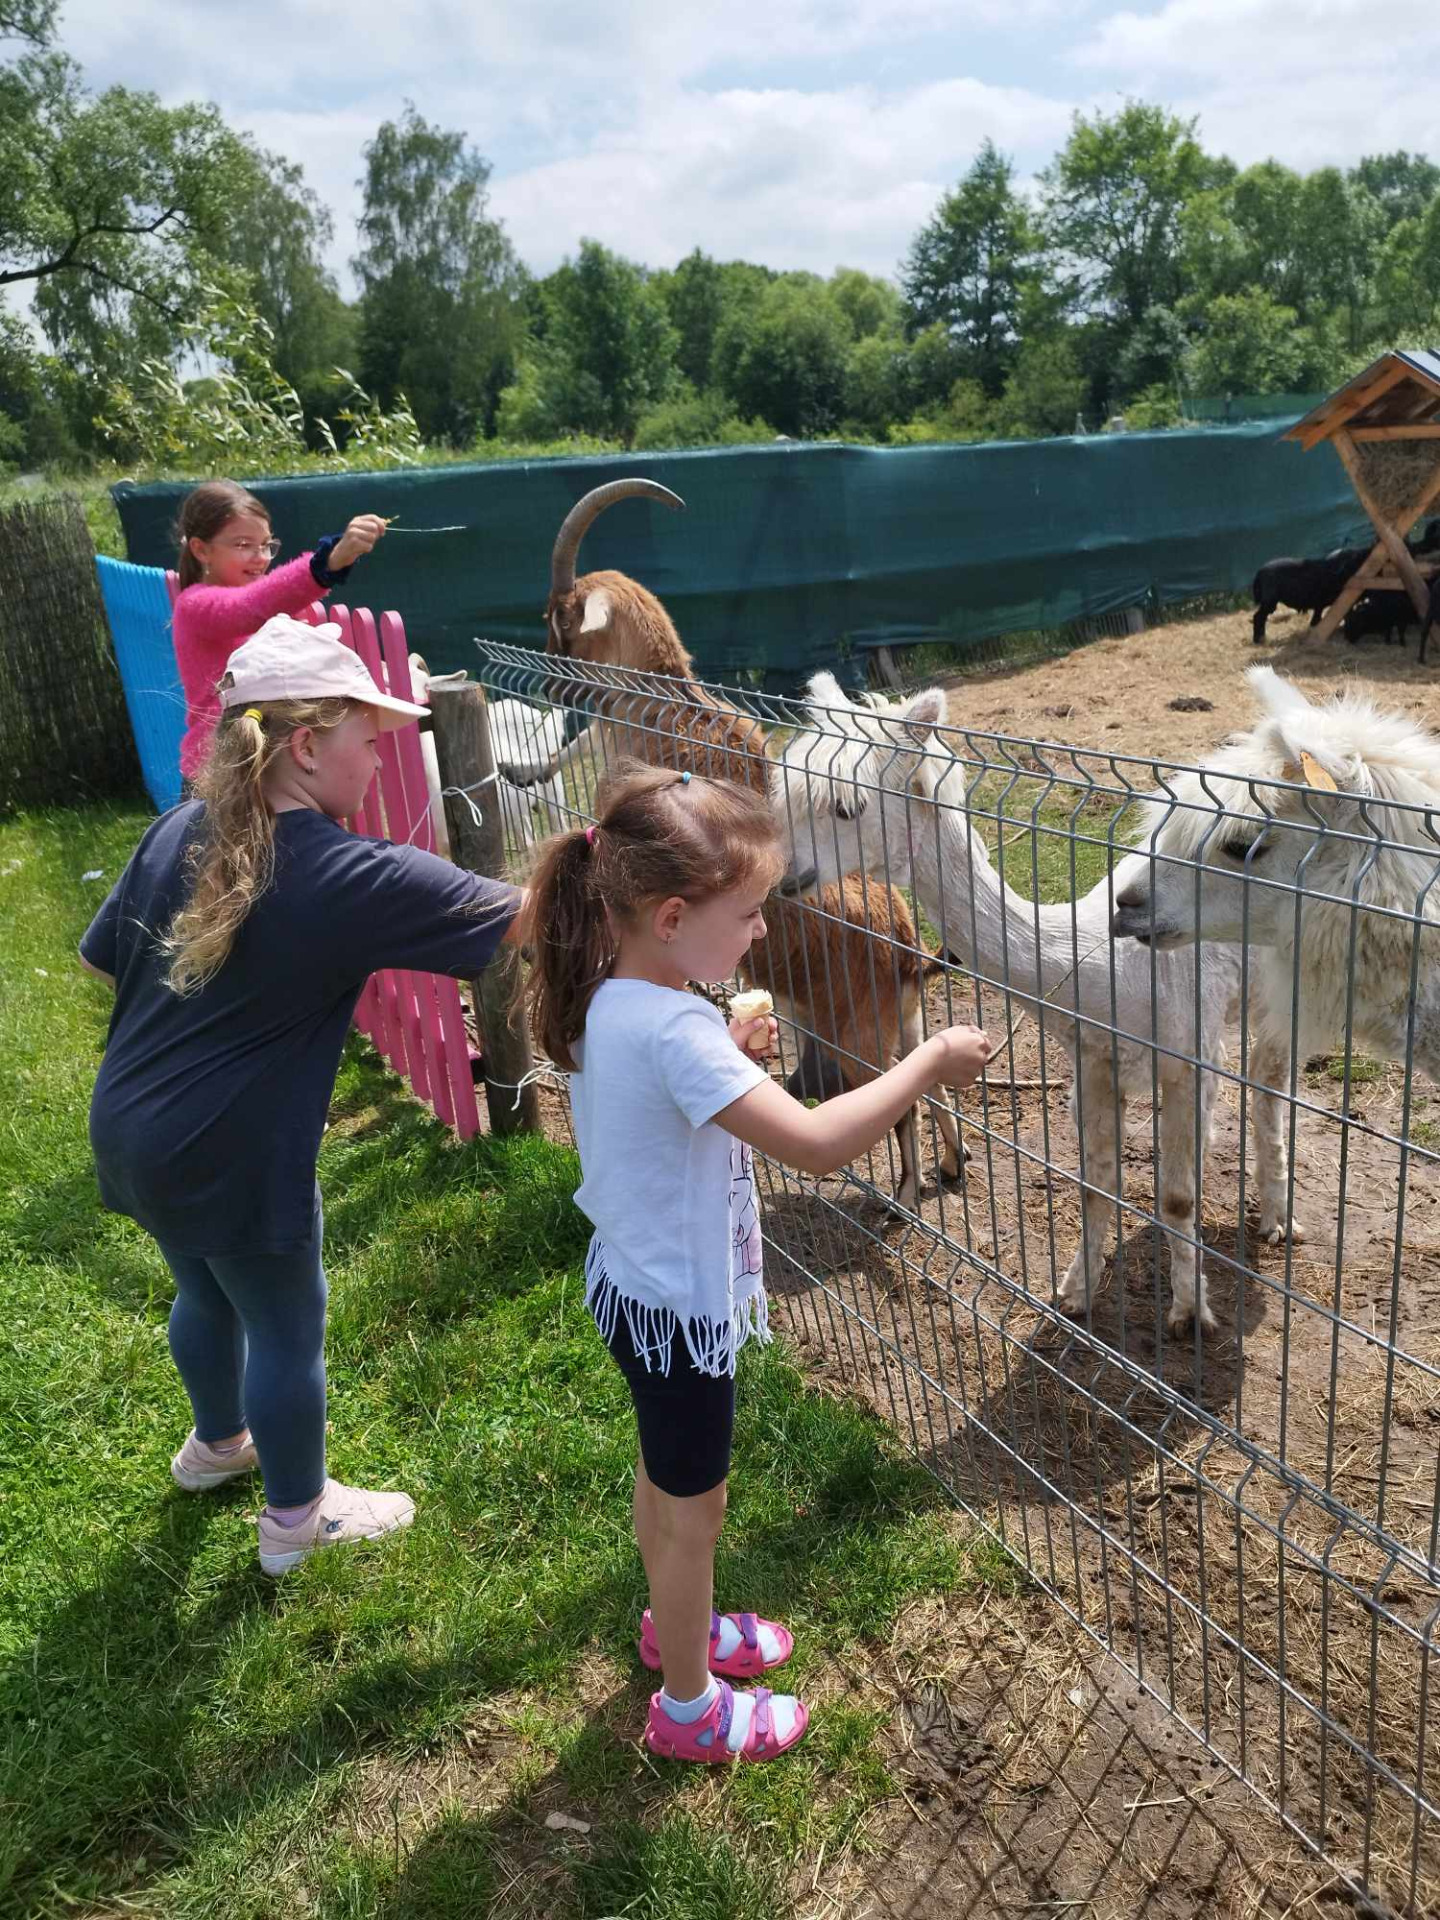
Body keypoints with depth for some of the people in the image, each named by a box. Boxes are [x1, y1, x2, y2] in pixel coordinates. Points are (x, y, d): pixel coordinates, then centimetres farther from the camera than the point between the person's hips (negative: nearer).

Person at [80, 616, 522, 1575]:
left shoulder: (179, 834, -2)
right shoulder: (354, 877, -23)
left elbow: (101, 957, 10)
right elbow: (522, 917, -19)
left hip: (131, 1133, 8)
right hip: (232, 1161, -8)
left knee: (207, 1290, 30)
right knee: (287, 1323, 15)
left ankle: (218, 1441, 57)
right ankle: (296, 1517, 36)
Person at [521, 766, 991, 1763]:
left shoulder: (609, 1000, -5)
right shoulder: (674, 1029, -34)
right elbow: (816, 1142, -39)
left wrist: (728, 1053, -2)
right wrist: (931, 1062, -29)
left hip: (637, 1283, 9)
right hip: (679, 1307, -9)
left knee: (665, 1477, 29)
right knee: (694, 1504, 14)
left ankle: (677, 1622, 54)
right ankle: (688, 1706, 37)